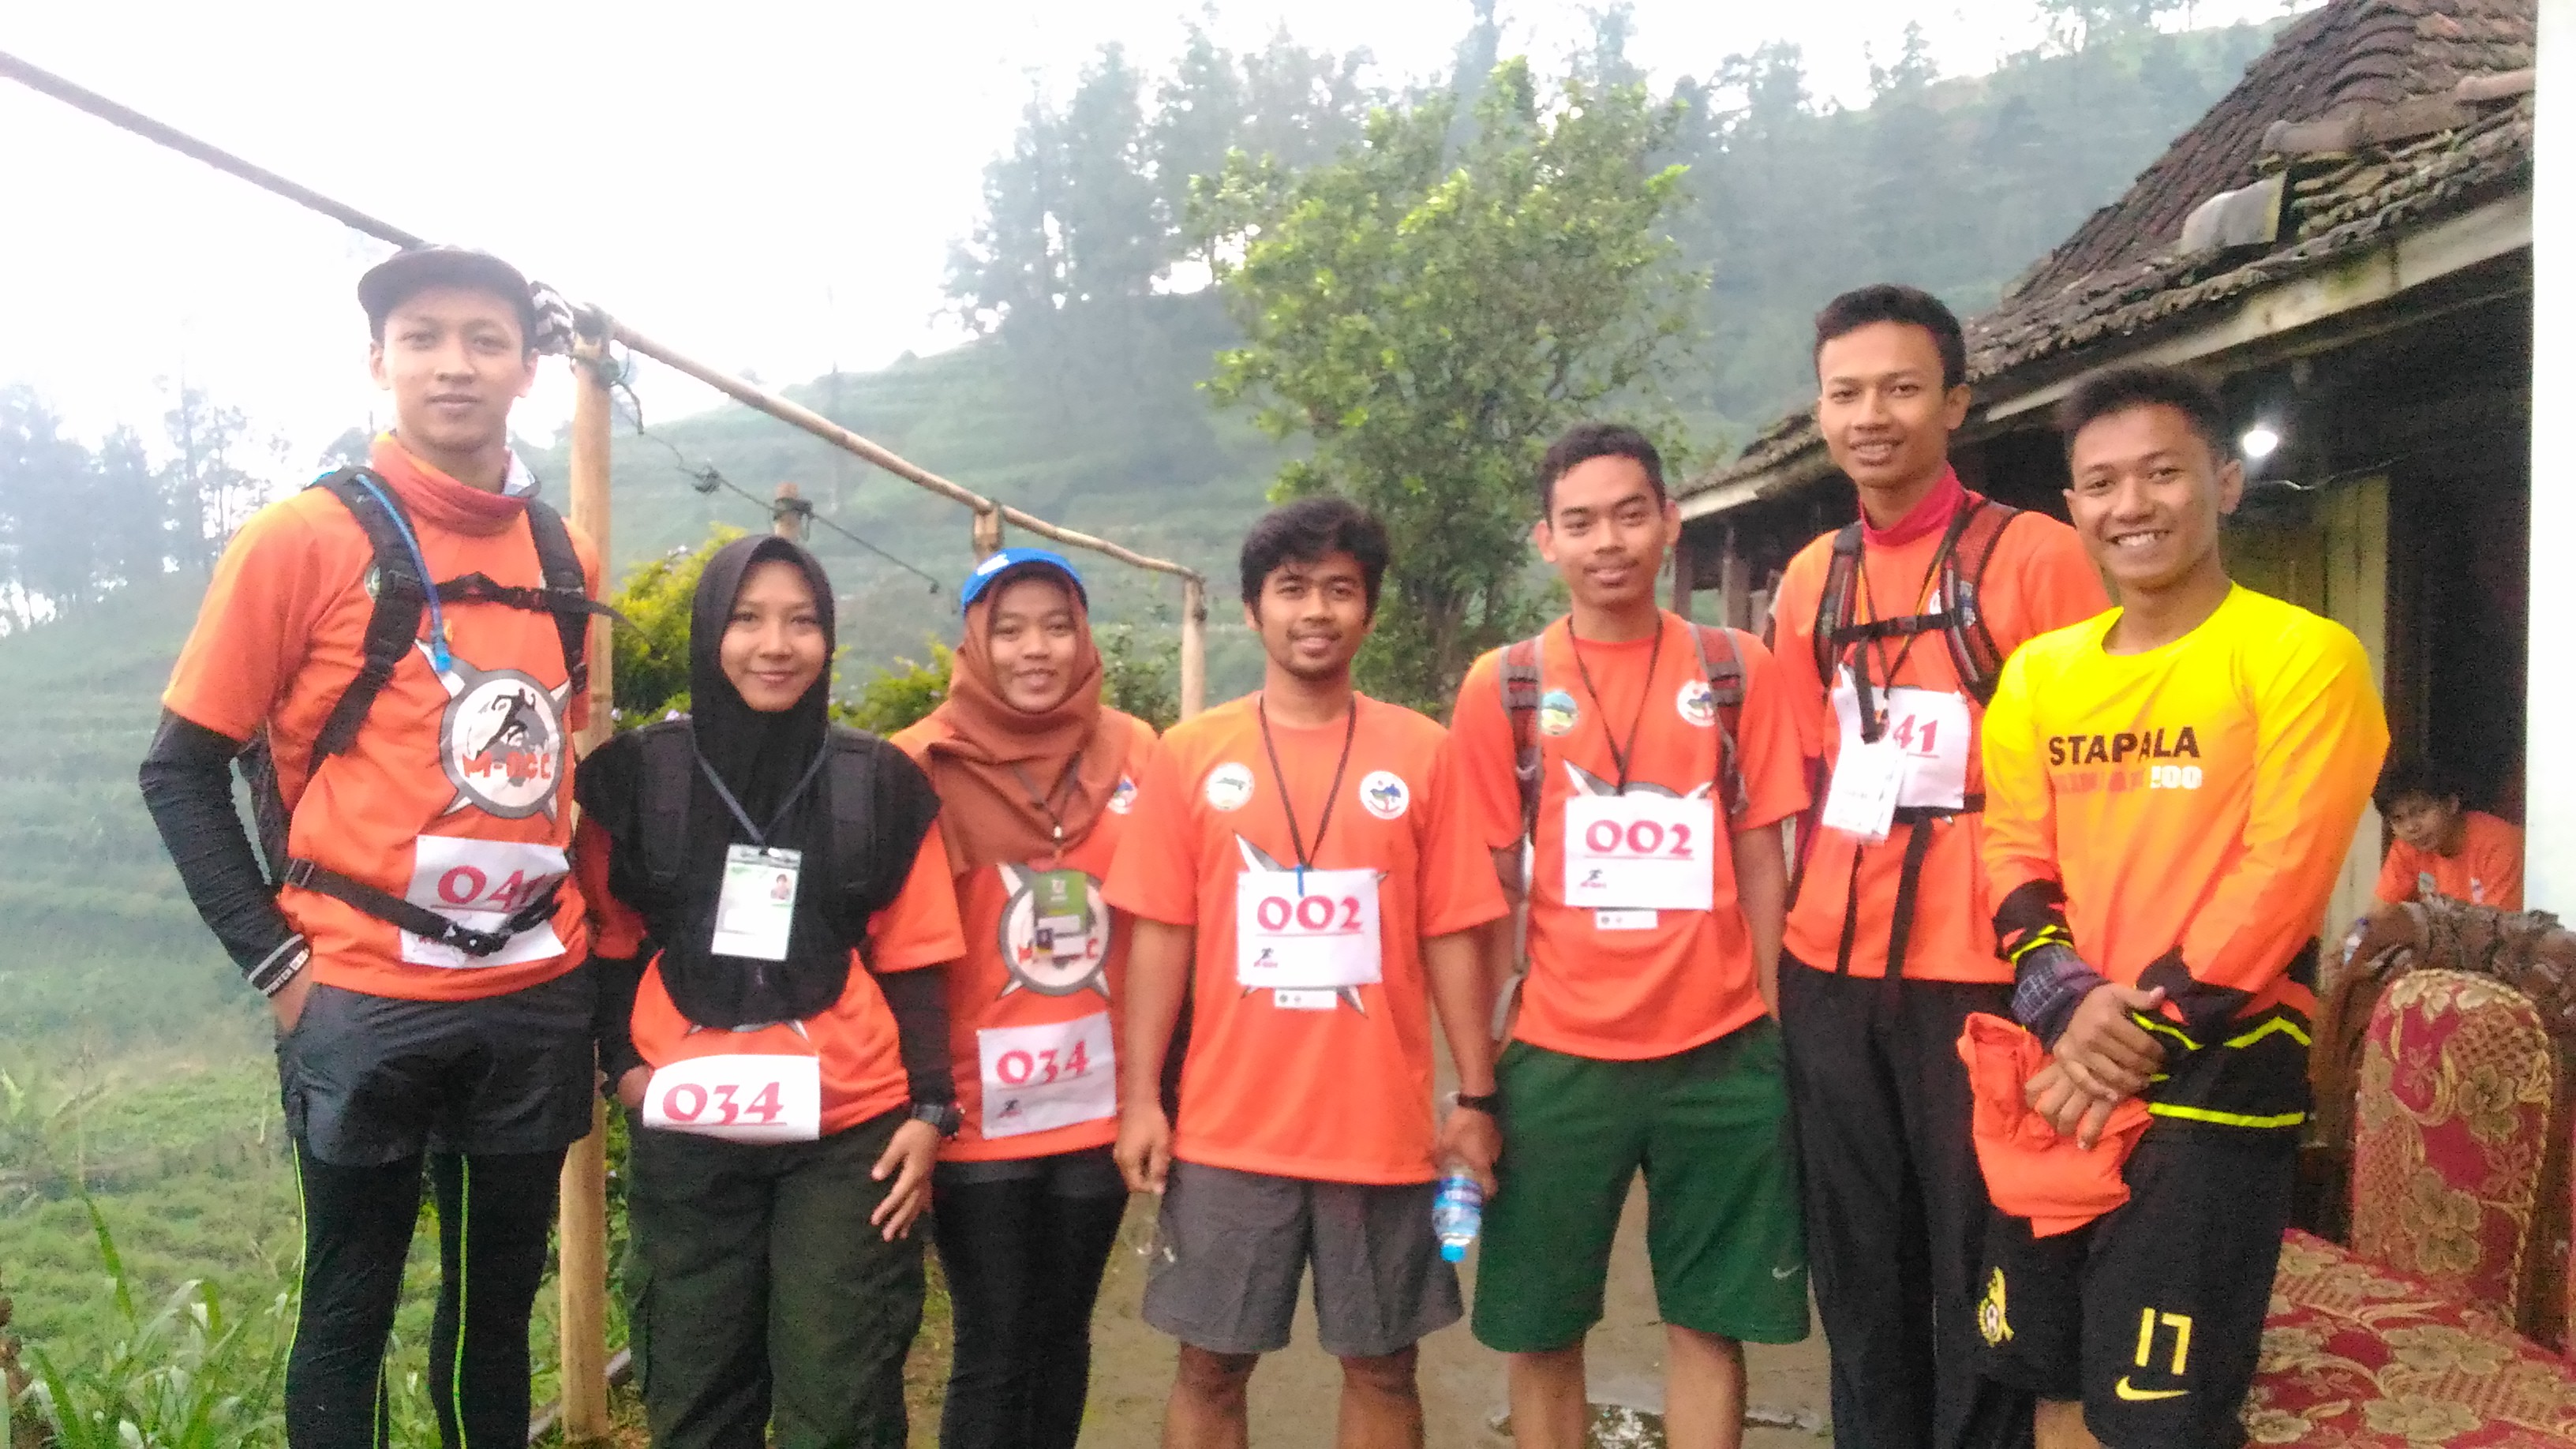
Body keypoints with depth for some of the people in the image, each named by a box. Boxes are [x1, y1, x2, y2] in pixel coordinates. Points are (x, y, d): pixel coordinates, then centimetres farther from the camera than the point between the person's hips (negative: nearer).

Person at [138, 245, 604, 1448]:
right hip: (365, 1001, -4)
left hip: (538, 997, 4)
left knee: (502, 1298, 16)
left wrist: (583, 935, 10)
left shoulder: (565, 559, 7)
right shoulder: (302, 538, -7)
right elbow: (181, 771, -4)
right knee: (351, 1311, 9)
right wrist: (274, 958, -9)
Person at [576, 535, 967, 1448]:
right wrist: (623, 1063, -4)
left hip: (851, 1134, -1)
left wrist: (931, 1108, -3)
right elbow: (611, 946, 10)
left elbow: (911, 962, 3)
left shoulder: (882, 783, 1)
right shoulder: (638, 774, 2)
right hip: (685, 1135, 1)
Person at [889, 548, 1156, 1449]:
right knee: (995, 1355, 5)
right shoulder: (922, 766, -8)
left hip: (1100, 1104, 3)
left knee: (1063, 1338, 16)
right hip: (979, 1113, -3)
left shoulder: (1132, 752, 1)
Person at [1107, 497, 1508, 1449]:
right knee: (1211, 1364, 10)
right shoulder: (1191, 754, 1)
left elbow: (1451, 937, 1)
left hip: (1383, 1126, 0)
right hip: (1228, 1126, 0)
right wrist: (1140, 1098, -3)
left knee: (1381, 1365, 12)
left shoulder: (1421, 754, 1)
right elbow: (1160, 936, 1)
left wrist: (1475, 1097, 0)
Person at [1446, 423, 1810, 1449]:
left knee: (1709, 1322, 11)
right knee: (1540, 1328, 10)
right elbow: (1485, 888, 1)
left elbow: (1761, 861, 6)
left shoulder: (1739, 671, 3)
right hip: (1558, 1055, 0)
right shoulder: (1502, 687, 0)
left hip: (1720, 1052, 1)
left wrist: (1777, 1027, 0)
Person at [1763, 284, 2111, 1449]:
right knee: (1858, 1275, 15)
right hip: (1829, 973, 5)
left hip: (1980, 972, -5)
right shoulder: (1809, 580, 11)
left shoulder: (2034, 557, -6)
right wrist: (1787, 936, 13)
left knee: (1978, 1276, 5)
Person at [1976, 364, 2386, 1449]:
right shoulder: (2039, 670, 9)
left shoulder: (2303, 655, -8)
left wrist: (2145, 1033, -16)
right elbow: (2013, 855, 5)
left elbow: (2281, 878, -14)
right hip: (2054, 1085, 6)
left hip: (2213, 1083, -5)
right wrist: (2067, 1008, -11)